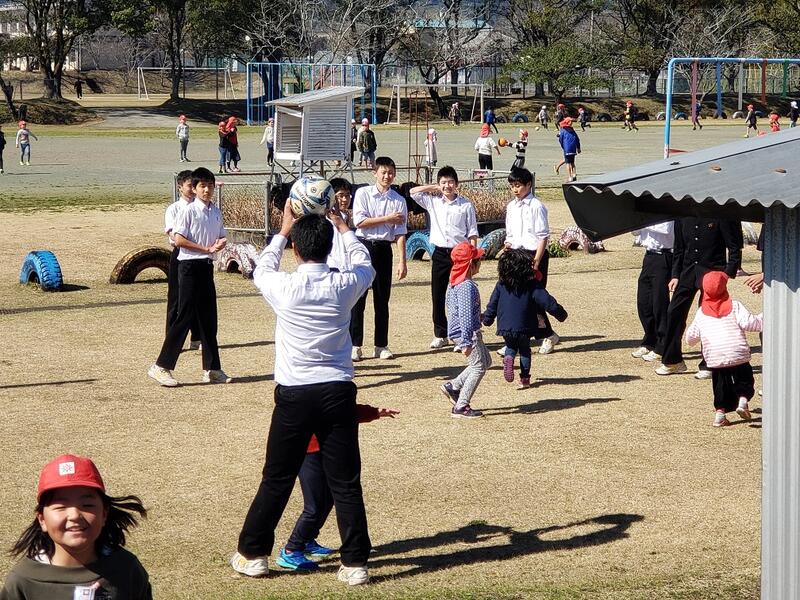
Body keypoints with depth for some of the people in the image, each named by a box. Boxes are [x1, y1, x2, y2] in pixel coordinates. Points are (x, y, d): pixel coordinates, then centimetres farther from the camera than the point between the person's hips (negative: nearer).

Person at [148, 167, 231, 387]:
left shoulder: (216, 212, 11)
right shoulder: (189, 211, -10)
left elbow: (222, 237, 17)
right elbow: (179, 239, -16)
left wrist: (221, 243, -7)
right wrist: (206, 248, -15)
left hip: (207, 266, 7)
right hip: (190, 266, -7)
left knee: (208, 318, 10)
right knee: (185, 317, -9)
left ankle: (212, 369, 16)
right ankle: (161, 366, -4)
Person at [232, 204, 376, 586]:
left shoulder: (284, 288, -9)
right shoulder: (344, 285, -5)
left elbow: (260, 270, 16)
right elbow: (365, 264, 20)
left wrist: (282, 231, 27)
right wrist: (342, 227, 31)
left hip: (295, 395, -1)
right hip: (338, 393, 1)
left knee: (277, 479, 11)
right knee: (345, 483, 4)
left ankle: (252, 554, 21)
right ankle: (355, 563, 6)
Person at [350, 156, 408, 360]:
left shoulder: (399, 201, 4)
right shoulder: (363, 193, 0)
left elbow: (400, 233, 1)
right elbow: (359, 221, -10)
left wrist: (402, 262, -5)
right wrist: (387, 218, -10)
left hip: (383, 249, 2)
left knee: (382, 299, 7)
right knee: (358, 297, -3)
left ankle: (381, 346, 14)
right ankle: (355, 345, 1)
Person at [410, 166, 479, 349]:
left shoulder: (466, 205, -2)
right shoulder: (433, 202, 6)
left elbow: (472, 233, 0)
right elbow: (413, 192, 8)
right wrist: (435, 188, 6)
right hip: (440, 253, 3)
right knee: (437, 295, 5)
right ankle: (440, 335, 14)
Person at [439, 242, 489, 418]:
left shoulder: (454, 282, 9)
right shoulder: (467, 287, -22)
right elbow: (465, 315, -25)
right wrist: (466, 342, -26)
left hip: (456, 331, 10)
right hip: (467, 333, -10)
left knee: (485, 361, 20)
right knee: (478, 367, -2)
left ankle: (453, 386, 18)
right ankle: (461, 407, -2)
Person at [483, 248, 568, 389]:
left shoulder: (501, 285, -2)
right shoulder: (532, 286, -9)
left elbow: (492, 304, 5)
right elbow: (548, 302, -11)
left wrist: (487, 320, 21)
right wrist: (561, 314, 3)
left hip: (505, 327, 1)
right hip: (525, 327, -1)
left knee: (511, 346, 27)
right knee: (525, 350, 20)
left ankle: (508, 358, -5)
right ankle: (524, 378, 13)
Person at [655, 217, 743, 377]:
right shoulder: (682, 218, 8)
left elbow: (734, 247, -6)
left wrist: (728, 273, -14)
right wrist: (675, 275, 8)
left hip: (712, 270, -5)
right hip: (688, 270, 5)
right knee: (674, 311, 2)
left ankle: (708, 365, 7)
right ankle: (672, 361, 17)